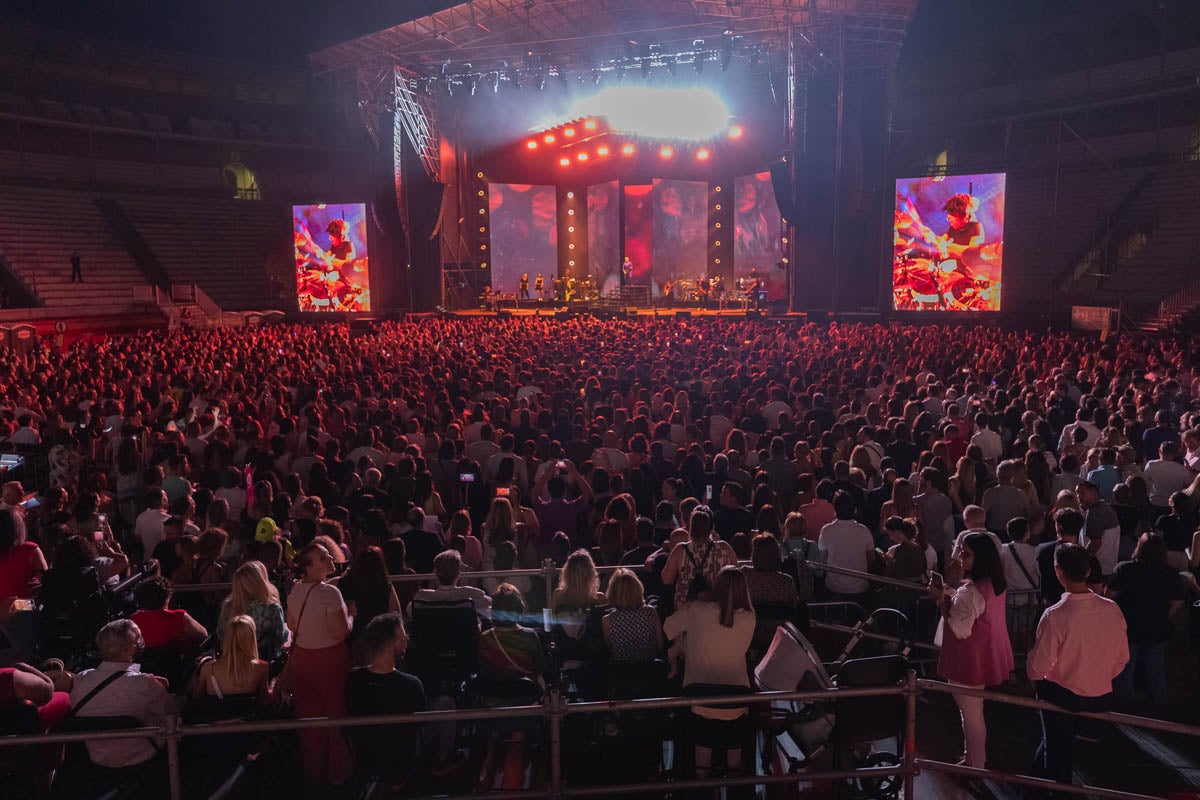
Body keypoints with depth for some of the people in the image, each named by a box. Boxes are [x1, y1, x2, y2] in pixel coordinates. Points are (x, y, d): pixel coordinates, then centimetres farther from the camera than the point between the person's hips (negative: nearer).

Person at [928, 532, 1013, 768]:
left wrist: (941, 601, -20)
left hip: (969, 661, -10)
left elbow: (960, 630, -27)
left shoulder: (971, 591, -29)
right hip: (984, 656, 10)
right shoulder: (994, 583, 2)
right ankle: (974, 758, 38)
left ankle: (975, 765, 22)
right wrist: (949, 597, 1)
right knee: (973, 712, 24)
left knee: (971, 714, 8)